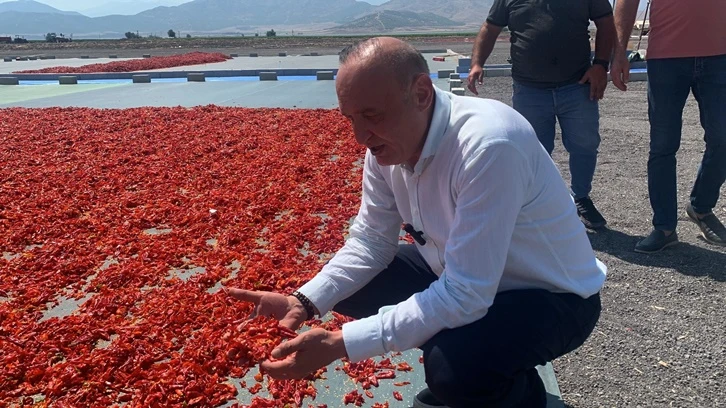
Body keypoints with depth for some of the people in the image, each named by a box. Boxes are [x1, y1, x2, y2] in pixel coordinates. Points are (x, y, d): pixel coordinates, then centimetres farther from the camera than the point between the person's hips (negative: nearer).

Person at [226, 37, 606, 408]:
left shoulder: (489, 146, -35)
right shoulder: (389, 139, -10)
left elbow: (465, 295, -34)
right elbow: (371, 240, -3)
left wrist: (339, 343, -34)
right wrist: (303, 302, -19)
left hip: (551, 295, -7)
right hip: (459, 276, 7)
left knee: (455, 367, -34)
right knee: (348, 286, -2)